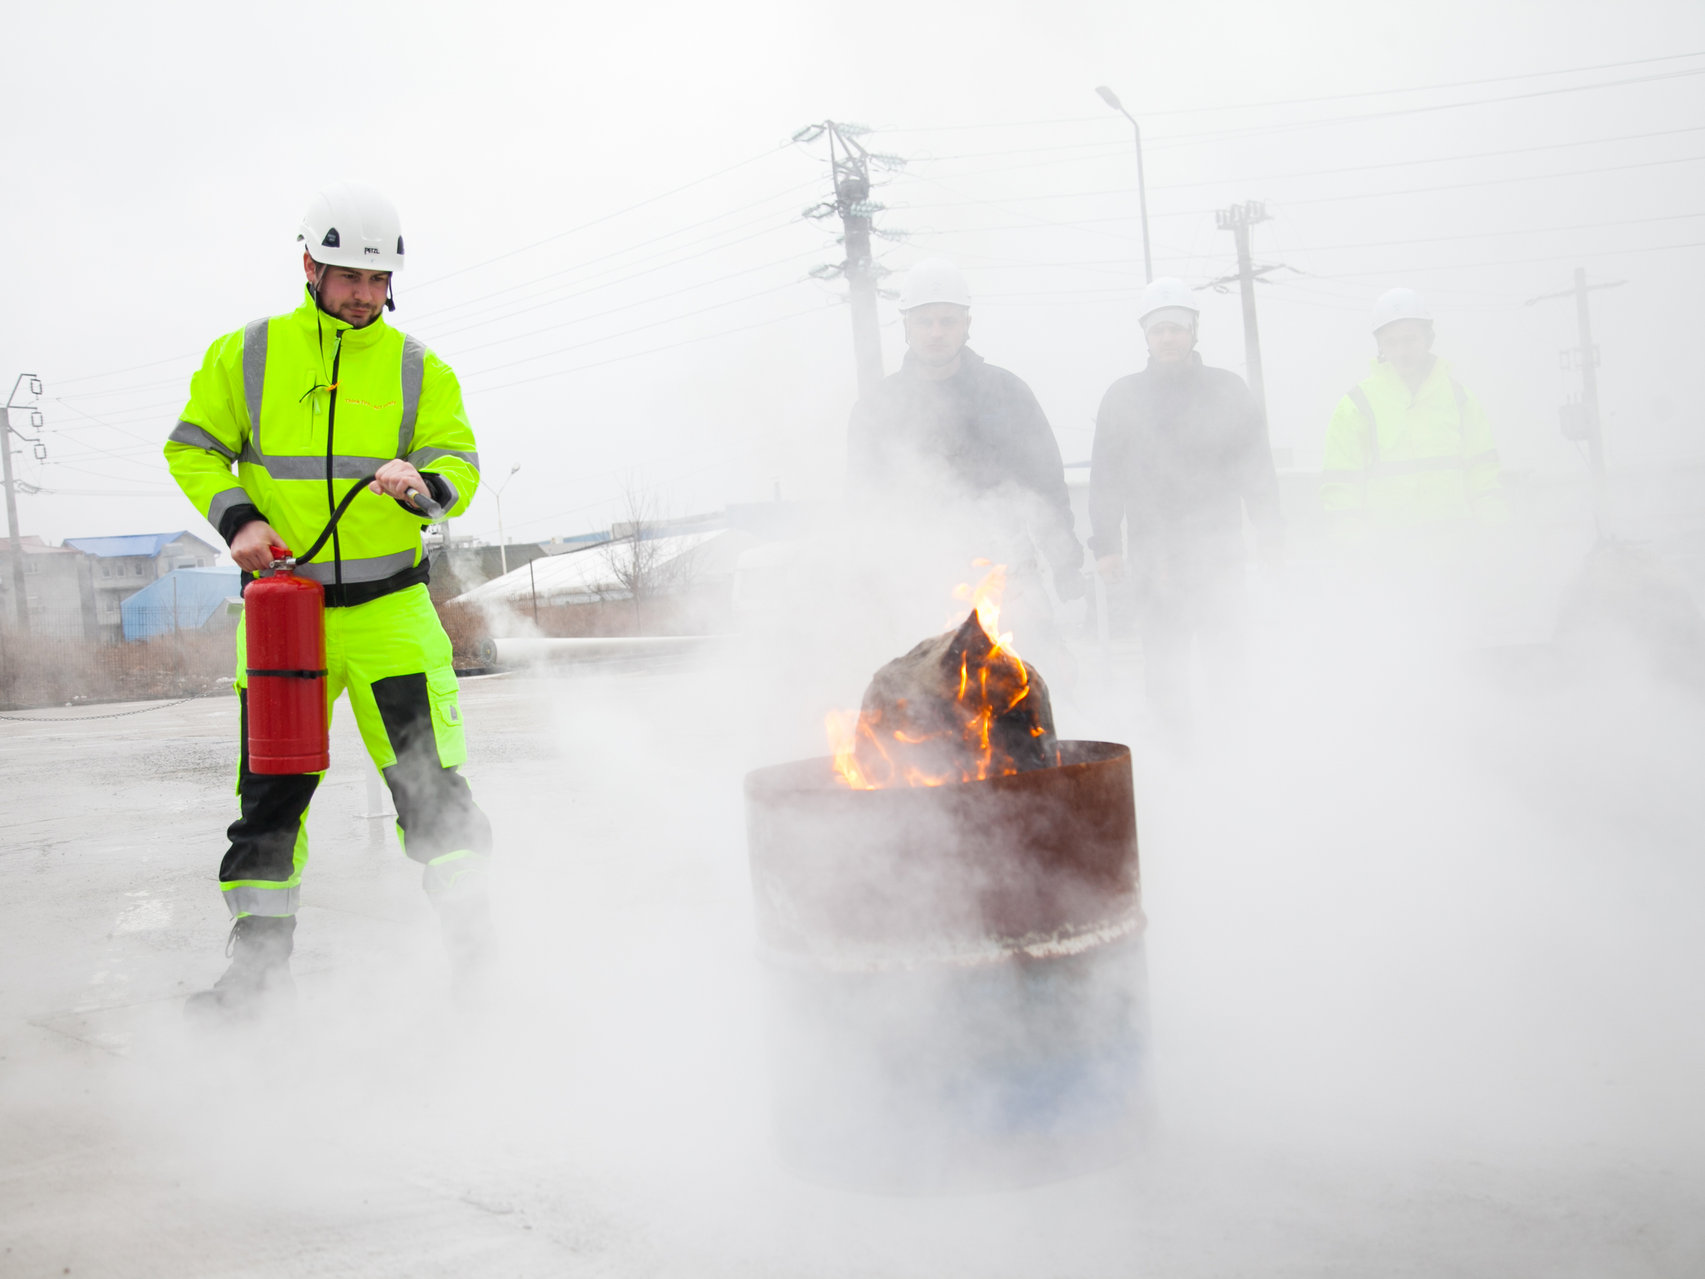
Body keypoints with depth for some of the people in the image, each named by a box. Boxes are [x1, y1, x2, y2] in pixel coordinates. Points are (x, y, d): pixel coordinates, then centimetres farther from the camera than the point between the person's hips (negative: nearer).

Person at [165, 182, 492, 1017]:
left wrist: (424, 483, -24)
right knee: (269, 790, 6)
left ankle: (475, 947, 6)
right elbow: (192, 449, 10)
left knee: (428, 782, -5)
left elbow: (460, 464, -1)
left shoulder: (419, 368, 4)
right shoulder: (245, 355, 5)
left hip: (390, 608, -1)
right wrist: (237, 518, -8)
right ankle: (258, 963, 18)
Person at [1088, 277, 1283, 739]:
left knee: (1225, 658, -5)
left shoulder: (1227, 390, 8)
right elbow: (1106, 476, 8)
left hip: (1219, 549, -1)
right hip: (1153, 550, 1)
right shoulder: (1123, 397, 9)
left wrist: (1270, 531, 1)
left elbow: (1256, 466, 8)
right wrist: (1106, 544, 2)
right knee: (1164, 666, 2)